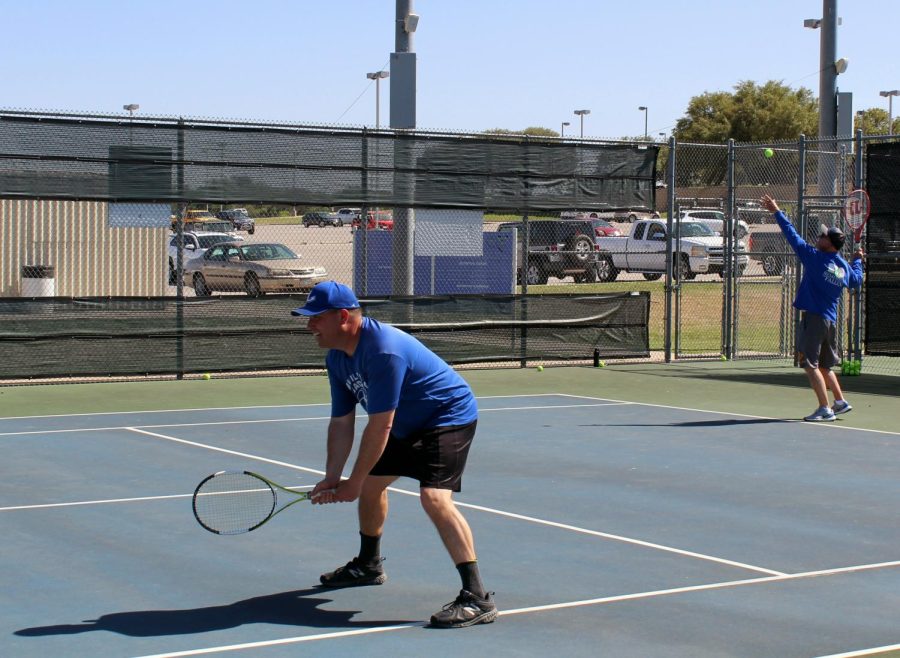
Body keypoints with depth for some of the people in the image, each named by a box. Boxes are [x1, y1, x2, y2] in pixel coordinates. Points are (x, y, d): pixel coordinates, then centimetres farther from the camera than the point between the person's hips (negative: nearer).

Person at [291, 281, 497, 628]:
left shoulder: (383, 351, -33)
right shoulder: (337, 358, -2)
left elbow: (378, 427, -30)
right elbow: (341, 423, 2)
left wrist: (353, 483, -22)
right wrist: (331, 479, -9)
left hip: (449, 416, -10)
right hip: (407, 425, 11)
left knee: (434, 497, -27)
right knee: (372, 482, 21)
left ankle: (477, 598, -28)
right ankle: (369, 565, 45)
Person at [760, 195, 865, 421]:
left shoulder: (815, 258, -12)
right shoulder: (845, 267, 6)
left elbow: (793, 235, -9)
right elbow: (857, 280, 27)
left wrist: (777, 212, -2)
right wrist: (858, 260, 43)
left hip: (814, 317, -7)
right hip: (831, 320, 7)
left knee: (811, 364, -5)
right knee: (824, 365, 21)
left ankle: (825, 408, -9)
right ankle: (840, 401, 22)